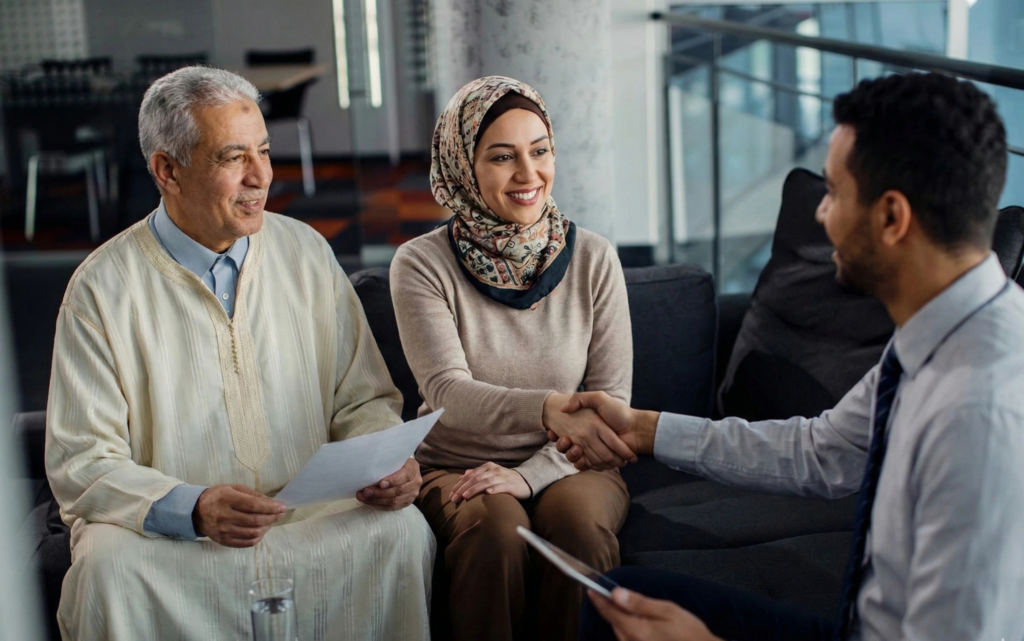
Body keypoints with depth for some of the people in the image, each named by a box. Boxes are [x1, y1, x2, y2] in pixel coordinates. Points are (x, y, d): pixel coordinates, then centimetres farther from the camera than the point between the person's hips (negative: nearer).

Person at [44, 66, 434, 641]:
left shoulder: (307, 253, 7)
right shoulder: (104, 287, -5)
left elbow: (362, 399, 11)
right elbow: (81, 464, -8)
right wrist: (194, 509, -25)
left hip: (310, 516, 2)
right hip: (166, 529, -2)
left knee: (403, 531, -25)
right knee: (110, 563, -33)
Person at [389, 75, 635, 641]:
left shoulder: (593, 259, -1)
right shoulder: (423, 265, -7)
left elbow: (613, 399, -2)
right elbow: (448, 392, -20)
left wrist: (530, 473, -18)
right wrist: (549, 408, -40)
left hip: (563, 466, 1)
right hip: (456, 468, -1)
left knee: (580, 518, -30)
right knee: (496, 525, -32)